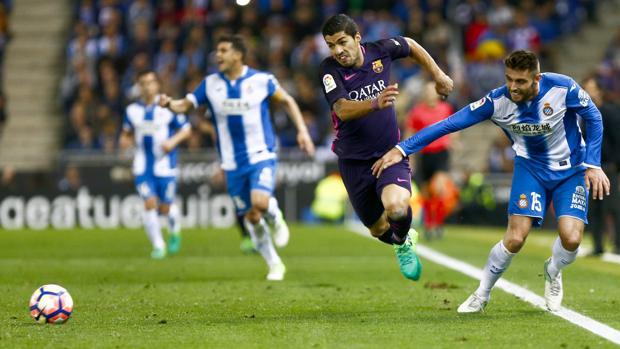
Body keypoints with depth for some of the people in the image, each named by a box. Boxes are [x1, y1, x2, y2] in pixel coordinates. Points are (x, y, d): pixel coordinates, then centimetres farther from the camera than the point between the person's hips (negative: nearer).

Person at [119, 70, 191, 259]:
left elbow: (186, 129, 1)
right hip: (143, 166, 2)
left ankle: (175, 231, 35)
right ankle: (158, 245, -1)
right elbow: (128, 132, 19)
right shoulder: (132, 110, 5)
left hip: (165, 166, -2)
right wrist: (125, 140, -3)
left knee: (165, 208, 2)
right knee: (149, 203, -12)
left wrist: (173, 141, -16)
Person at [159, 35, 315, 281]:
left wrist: (302, 131, 0)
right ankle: (275, 265, 23)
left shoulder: (261, 80, -6)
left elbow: (287, 101, 7)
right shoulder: (211, 84, 0)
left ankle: (276, 217, 8)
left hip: (261, 156, -3)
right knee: (250, 217, 7)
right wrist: (170, 104, -24)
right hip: (233, 164, 3)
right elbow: (186, 105, -2)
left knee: (260, 202, -28)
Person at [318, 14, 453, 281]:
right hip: (354, 161, 1)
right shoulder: (330, 69, -15)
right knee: (378, 229, 12)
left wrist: (438, 75, 16)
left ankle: (403, 242, 5)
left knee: (396, 208, -30)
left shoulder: (380, 51, -8)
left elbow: (411, 46, 15)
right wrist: (376, 104, -47)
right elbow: (342, 109, -30)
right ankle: (403, 241, 48)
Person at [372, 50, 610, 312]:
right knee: (515, 238, -18)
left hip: (571, 170, 0)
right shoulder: (497, 101, -22)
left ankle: (552, 273, 20)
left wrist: (593, 164, -11)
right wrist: (402, 149, -23)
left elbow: (593, 118, -6)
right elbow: (449, 124, -19)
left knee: (571, 238, -18)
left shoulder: (563, 88, -24)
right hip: (531, 168, 0)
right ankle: (482, 295, 8)